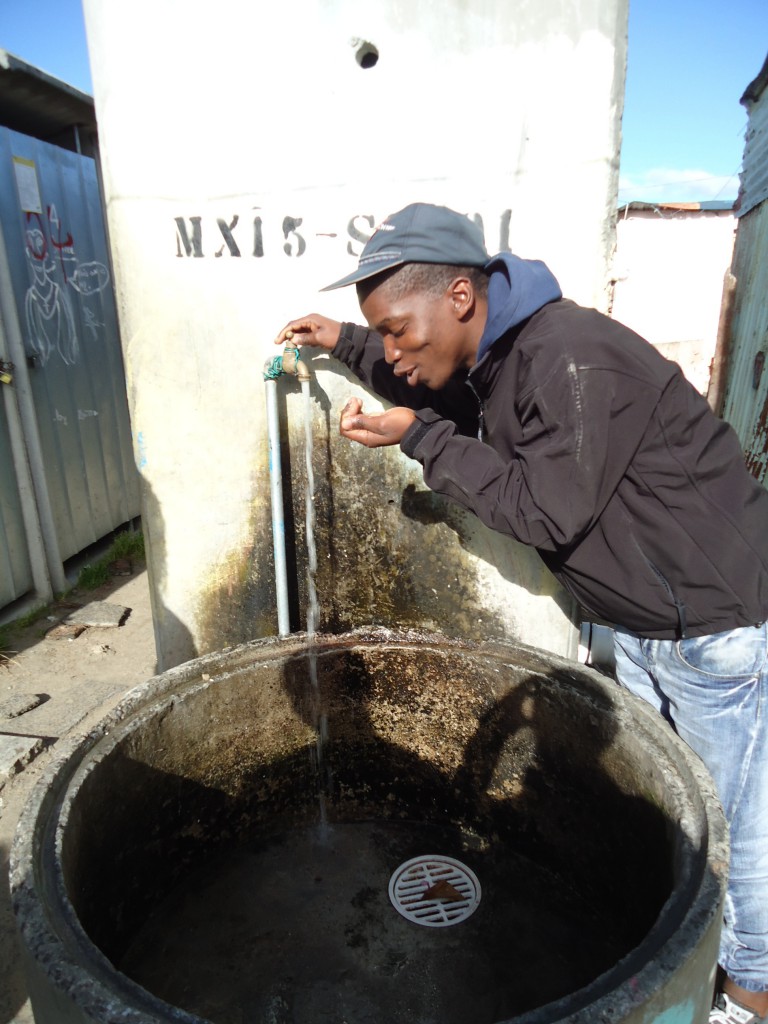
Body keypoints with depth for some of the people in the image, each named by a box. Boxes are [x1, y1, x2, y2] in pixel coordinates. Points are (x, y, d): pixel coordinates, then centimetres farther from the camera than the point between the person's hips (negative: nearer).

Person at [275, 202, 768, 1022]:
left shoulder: (571, 357, -28)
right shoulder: (493, 355, 2)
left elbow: (547, 511, -27)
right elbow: (445, 391, 23)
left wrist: (416, 437, -21)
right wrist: (346, 344, 13)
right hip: (640, 618, 9)